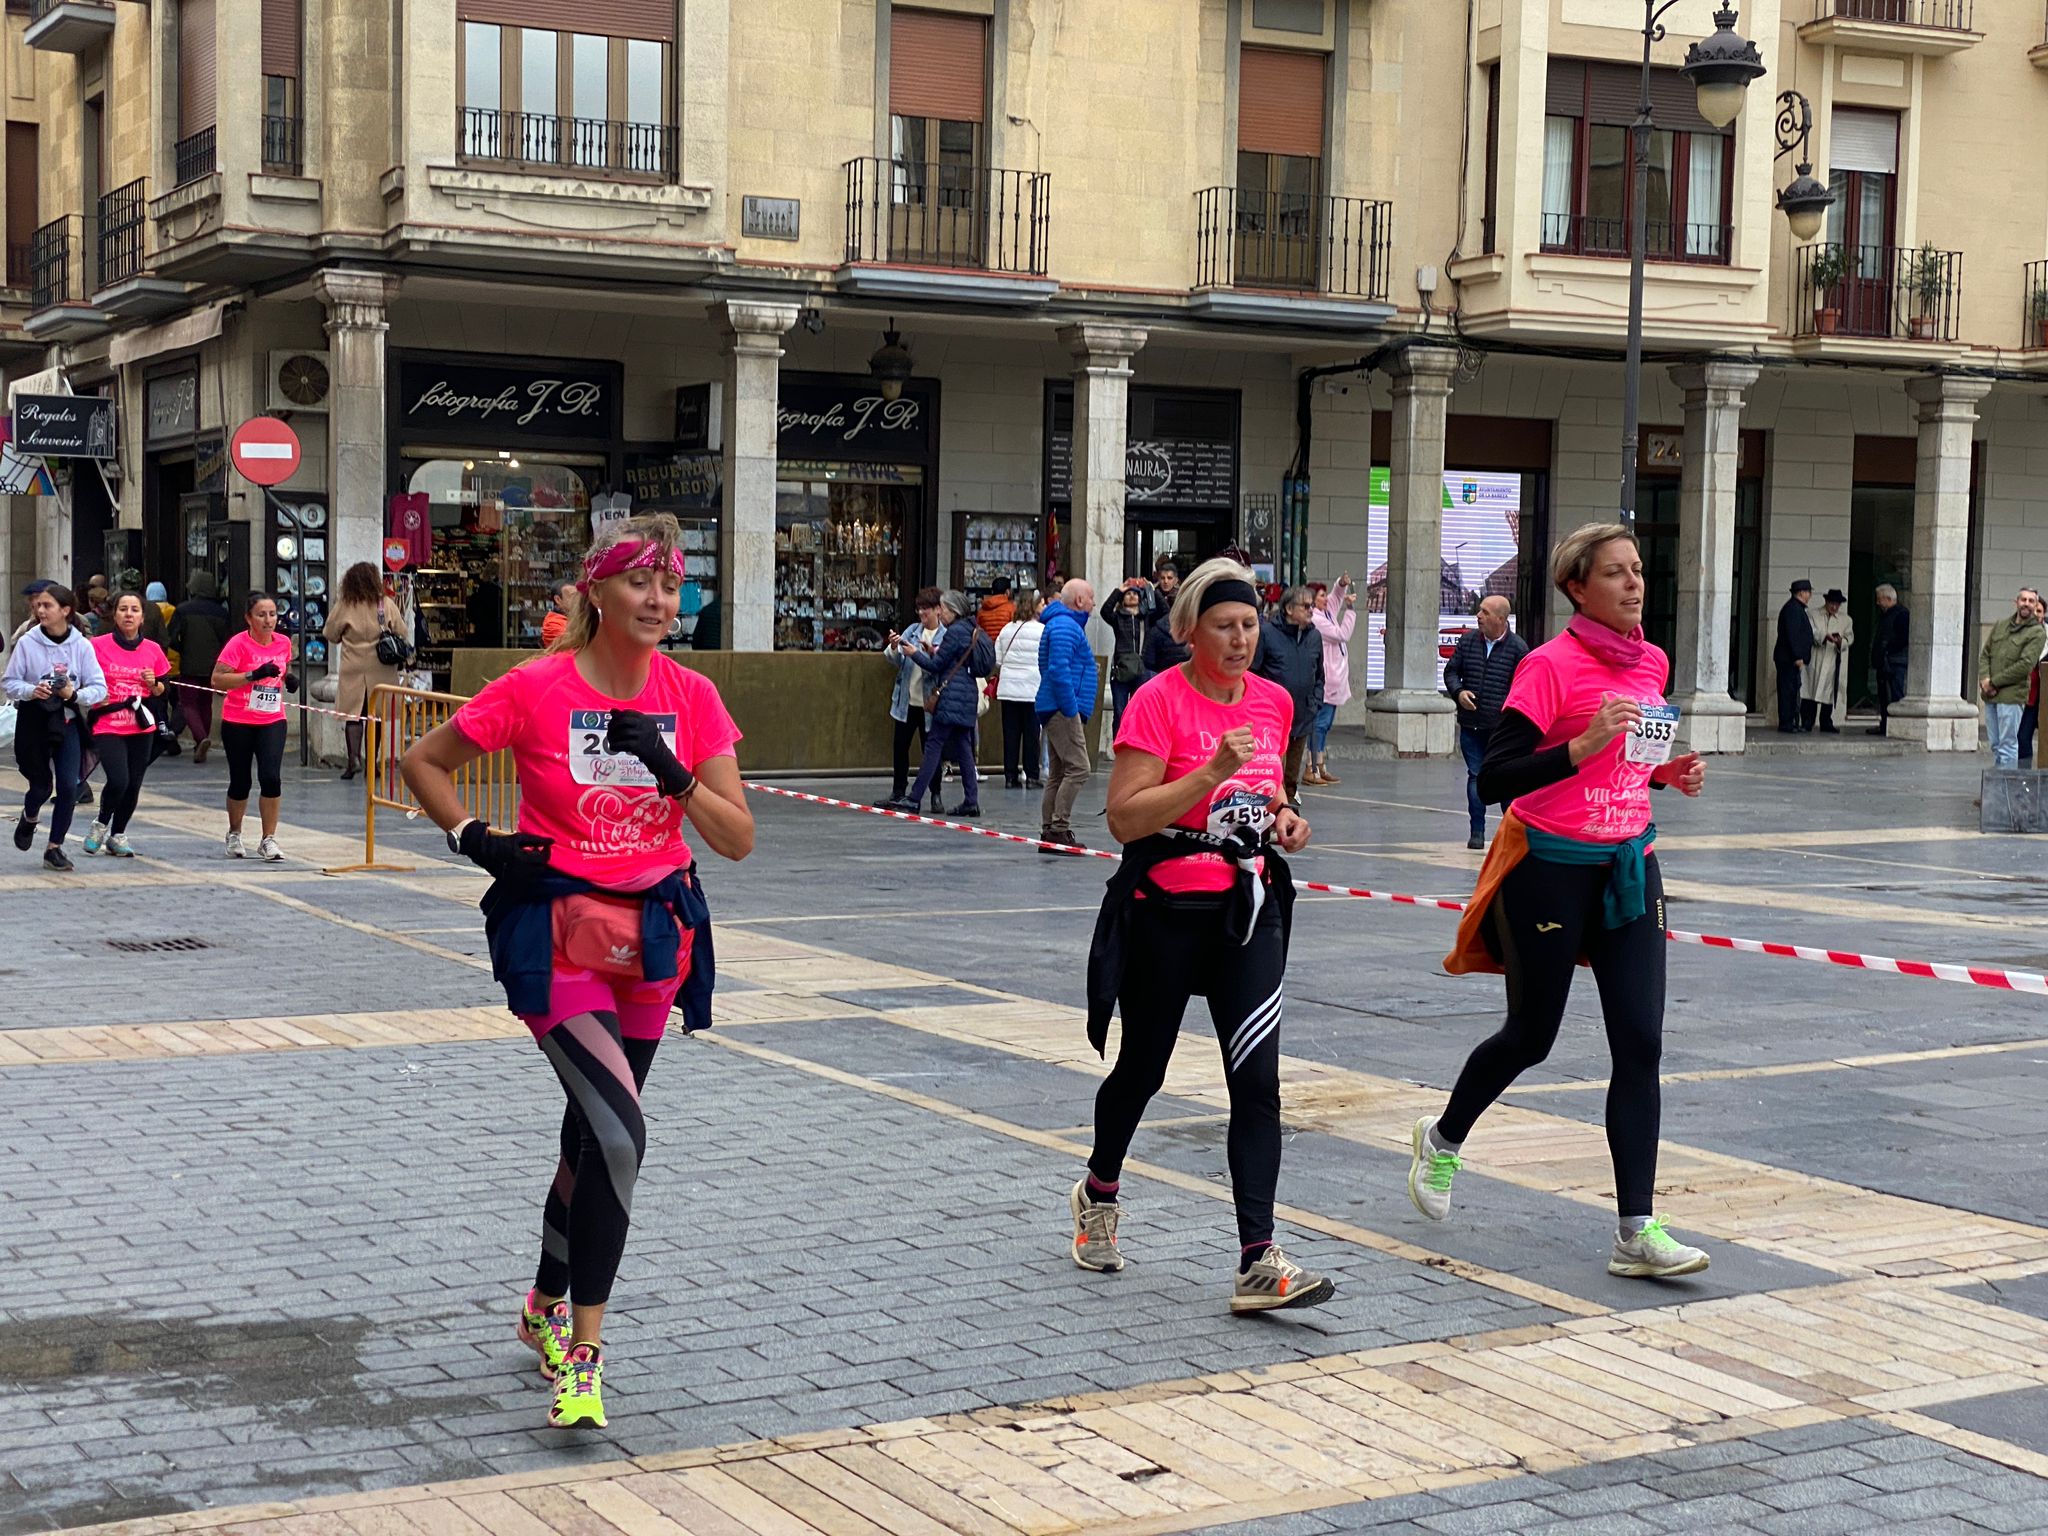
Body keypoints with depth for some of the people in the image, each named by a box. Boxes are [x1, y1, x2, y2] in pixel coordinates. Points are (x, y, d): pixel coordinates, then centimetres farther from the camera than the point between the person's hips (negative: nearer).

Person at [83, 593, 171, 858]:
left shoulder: (153, 650, 5)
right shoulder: (98, 646, -5)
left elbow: (161, 691, 14)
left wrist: (154, 684, -7)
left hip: (142, 727, 4)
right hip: (108, 725, -4)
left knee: (133, 785, 6)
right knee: (118, 781, -17)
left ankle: (117, 834, 25)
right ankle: (101, 824, 11)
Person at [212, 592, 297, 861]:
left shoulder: (284, 643, 3)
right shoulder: (238, 644, -12)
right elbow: (217, 680, -18)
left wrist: (289, 679, 0)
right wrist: (254, 675, -26)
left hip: (272, 721, 3)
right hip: (238, 722, -3)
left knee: (271, 778, -13)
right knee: (240, 782, 7)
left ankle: (268, 840, -2)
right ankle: (234, 834, 32)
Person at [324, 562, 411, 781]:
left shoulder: (344, 607, -6)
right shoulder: (387, 605, -5)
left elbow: (330, 635, 3)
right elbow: (403, 634, 1)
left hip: (354, 672, -1)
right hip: (380, 671, 1)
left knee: (353, 715, 3)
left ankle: (354, 758, -12)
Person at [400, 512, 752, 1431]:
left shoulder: (691, 698, -2)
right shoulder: (536, 689, -11)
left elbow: (737, 840, -3)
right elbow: (422, 762, 3)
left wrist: (675, 775, -18)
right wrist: (474, 840, -9)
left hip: (652, 938, 5)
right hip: (558, 935, -5)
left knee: (594, 1132, 17)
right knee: (619, 1136, -20)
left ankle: (547, 1308, 39)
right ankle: (583, 1354, -11)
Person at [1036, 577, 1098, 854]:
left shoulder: (1067, 624, 21)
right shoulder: (1065, 627, -13)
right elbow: (1058, 671, -23)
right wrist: (1071, 710, -20)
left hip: (1057, 710, 11)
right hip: (1063, 709, -11)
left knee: (1058, 773, 11)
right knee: (1077, 768, -12)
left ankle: (1049, 832, 13)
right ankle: (1059, 829, -13)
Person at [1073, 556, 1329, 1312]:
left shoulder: (1274, 701, 5)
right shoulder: (1158, 700, -13)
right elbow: (1124, 818, -19)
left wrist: (1282, 818, 2)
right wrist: (1211, 772, -27)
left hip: (1248, 909, 4)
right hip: (1166, 911, -4)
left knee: (1258, 1080, -9)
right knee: (1142, 1067, 13)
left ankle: (1258, 1263, -11)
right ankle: (1099, 1192, 43)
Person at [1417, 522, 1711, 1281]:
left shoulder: (1652, 663, 7)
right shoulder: (1550, 665, -15)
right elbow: (1494, 779, -20)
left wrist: (1667, 771, 4)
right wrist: (1582, 746, -30)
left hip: (1628, 866, 6)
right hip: (1551, 868, -6)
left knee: (1640, 1044, -4)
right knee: (1531, 1037, 8)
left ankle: (1637, 1231, -1)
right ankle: (1443, 1138, 38)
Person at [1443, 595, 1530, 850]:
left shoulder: (1518, 647, -5)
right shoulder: (1468, 641, 5)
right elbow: (1451, 671, 13)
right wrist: (1458, 692, -8)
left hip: (1503, 727, -3)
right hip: (1471, 724, 3)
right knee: (1476, 776, 6)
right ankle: (1477, 831, 13)